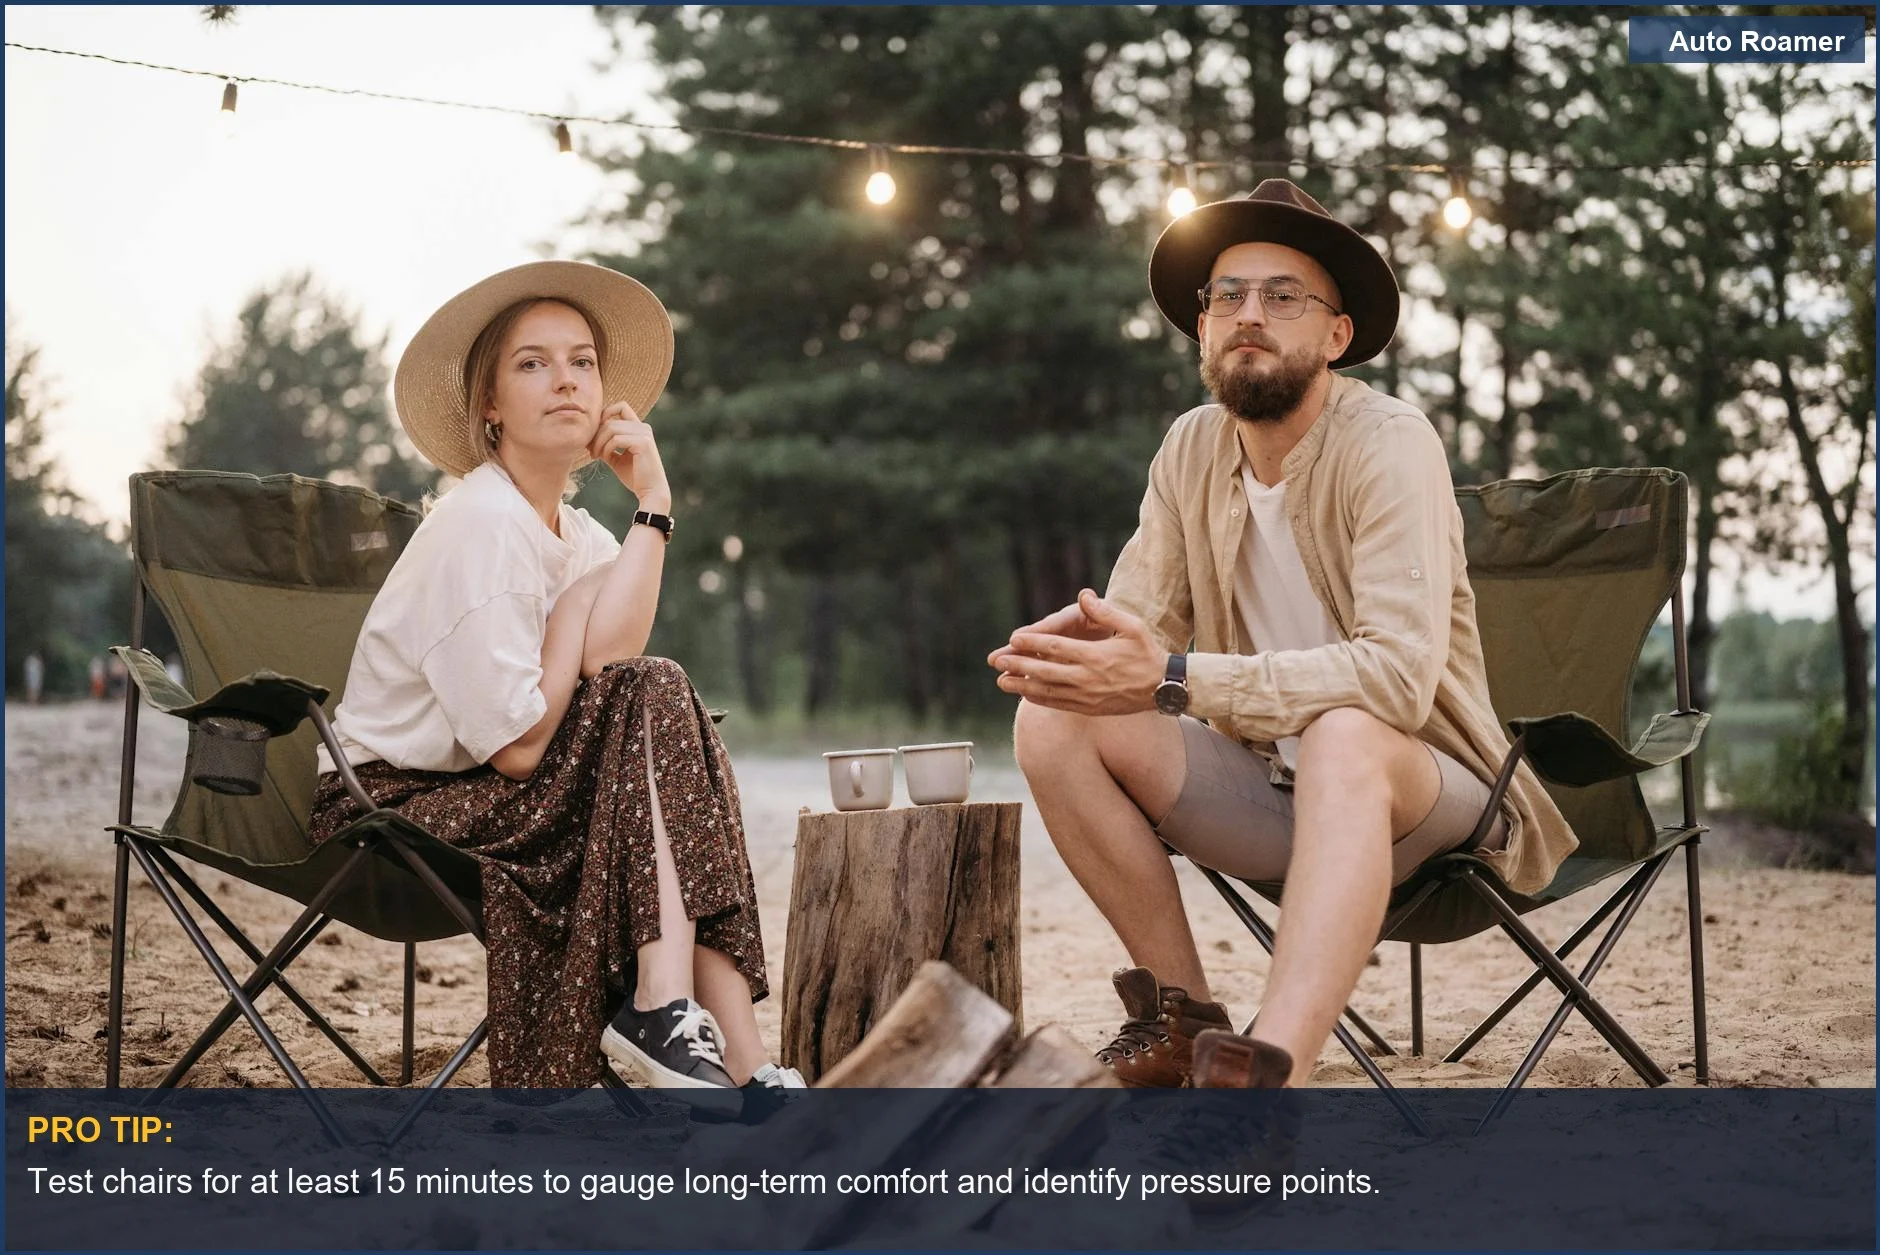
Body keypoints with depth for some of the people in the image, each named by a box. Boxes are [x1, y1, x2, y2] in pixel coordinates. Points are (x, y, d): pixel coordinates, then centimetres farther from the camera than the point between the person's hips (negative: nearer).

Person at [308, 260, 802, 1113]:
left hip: (484, 802, 8)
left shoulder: (582, 538, 10)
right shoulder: (480, 525, -16)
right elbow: (519, 744, -21)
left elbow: (602, 664, -13)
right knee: (656, 703, -20)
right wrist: (580, 602, -7)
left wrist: (653, 500, -10)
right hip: (391, 807, -8)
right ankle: (665, 1011, -30)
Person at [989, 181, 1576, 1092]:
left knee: (1342, 736, -39)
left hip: (1418, 787, -6)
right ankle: (1182, 1018, -7)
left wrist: (1174, 677, -36)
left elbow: (1399, 675, -29)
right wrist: (1070, 641, -24)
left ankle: (1268, 1069, -50)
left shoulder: (1388, 444, -18)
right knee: (1054, 723, -14)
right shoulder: (1193, 448, 2)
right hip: (1269, 787, 6)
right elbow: (1141, 619, 3)